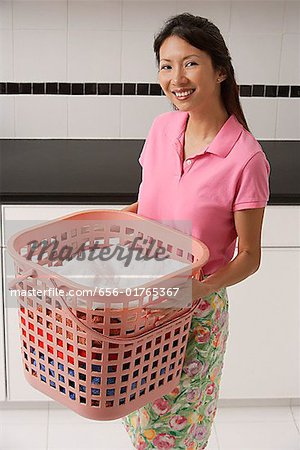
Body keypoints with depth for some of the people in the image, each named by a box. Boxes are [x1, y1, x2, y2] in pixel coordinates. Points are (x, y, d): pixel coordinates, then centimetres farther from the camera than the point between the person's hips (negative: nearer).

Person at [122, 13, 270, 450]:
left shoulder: (245, 158, -21)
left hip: (195, 310, -5)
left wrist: (203, 287, -30)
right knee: (140, 407, 20)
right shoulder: (162, 128, -3)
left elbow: (249, 256, -13)